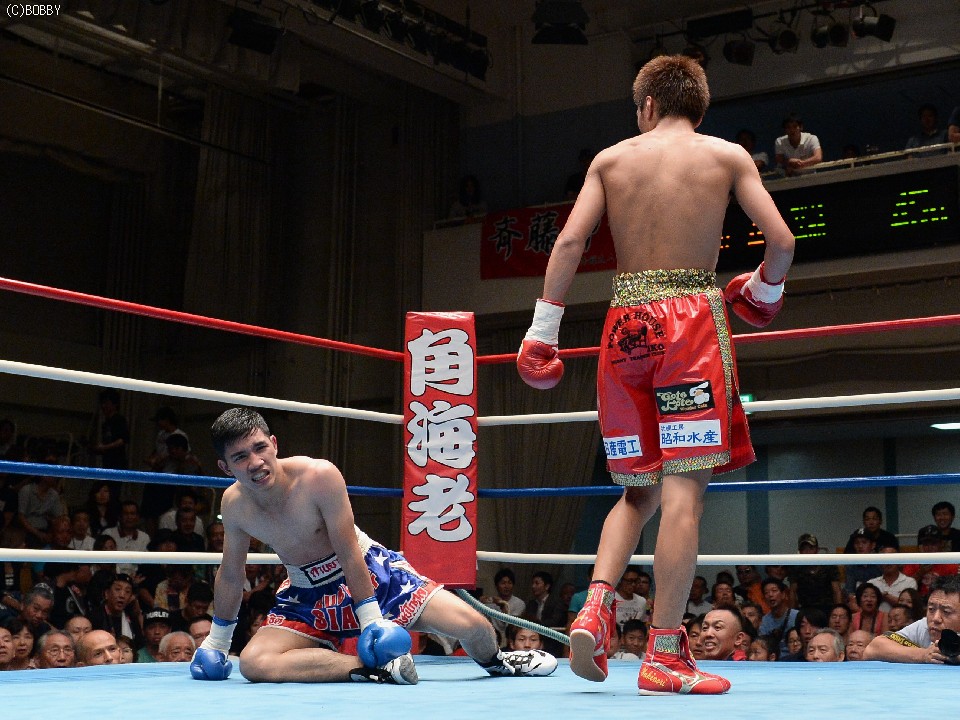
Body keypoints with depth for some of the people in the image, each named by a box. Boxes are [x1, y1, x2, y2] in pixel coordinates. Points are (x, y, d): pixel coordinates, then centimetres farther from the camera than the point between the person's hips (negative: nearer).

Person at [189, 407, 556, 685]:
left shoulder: (320, 475, -26)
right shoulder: (233, 504, -11)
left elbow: (348, 552, -20)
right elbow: (230, 575, 6)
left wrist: (371, 618, -19)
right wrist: (217, 639, 13)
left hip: (369, 571, -3)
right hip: (307, 593, 3)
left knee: (474, 626, -13)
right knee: (254, 663, -26)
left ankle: (494, 661, 26)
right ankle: (378, 668, -22)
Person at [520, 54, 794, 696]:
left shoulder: (611, 158, 12)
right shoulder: (727, 155, 8)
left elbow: (570, 242, 2)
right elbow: (782, 240, 0)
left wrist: (543, 330, 4)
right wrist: (764, 290, 19)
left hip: (627, 323, 3)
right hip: (693, 317, -3)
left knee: (640, 487, 16)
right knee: (684, 487, -5)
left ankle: (597, 602, -5)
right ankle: (665, 654, -7)